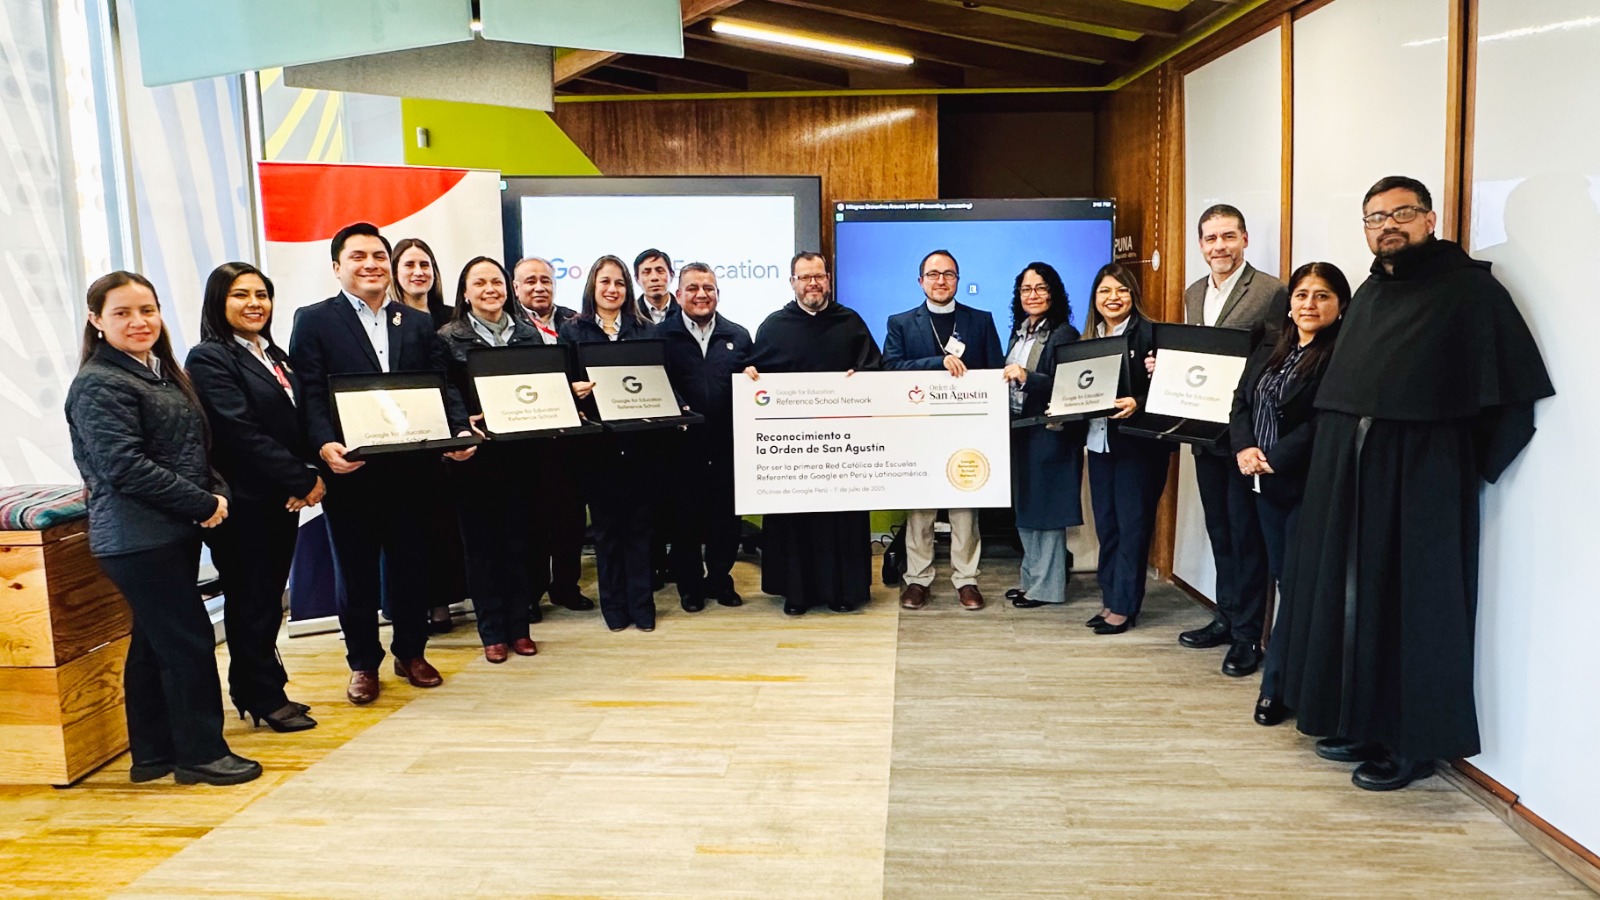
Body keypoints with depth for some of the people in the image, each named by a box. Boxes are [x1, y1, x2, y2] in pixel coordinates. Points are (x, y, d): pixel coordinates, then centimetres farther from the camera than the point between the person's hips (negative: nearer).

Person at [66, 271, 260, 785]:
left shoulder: (162, 372, 14)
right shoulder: (99, 385, -13)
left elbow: (193, 450, 19)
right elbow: (124, 466, -21)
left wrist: (217, 491, 2)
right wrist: (203, 504, -18)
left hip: (174, 531, 9)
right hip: (140, 538, -9)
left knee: (154, 642, 15)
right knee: (189, 642, -4)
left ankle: (152, 754, 25)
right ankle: (201, 754, 8)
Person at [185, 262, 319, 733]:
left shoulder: (274, 356, 15)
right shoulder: (209, 359, -10)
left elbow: (299, 424, 13)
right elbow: (242, 433, -18)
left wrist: (313, 476, -5)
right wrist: (302, 480, -17)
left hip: (283, 499, 7)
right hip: (244, 501, -7)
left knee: (268, 598, 14)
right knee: (251, 601, 4)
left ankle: (257, 690, 27)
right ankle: (265, 699, 15)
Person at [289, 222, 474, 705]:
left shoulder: (420, 323, 11)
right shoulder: (313, 321, 1)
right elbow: (311, 395, -8)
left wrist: (459, 431, -12)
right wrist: (324, 444, -25)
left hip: (411, 467, 3)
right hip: (350, 470, -3)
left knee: (412, 565, 12)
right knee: (356, 571, 10)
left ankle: (411, 652, 29)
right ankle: (363, 663, 23)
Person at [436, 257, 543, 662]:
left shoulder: (528, 333, 12)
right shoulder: (449, 338, 3)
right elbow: (445, 392, -5)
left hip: (520, 450, 2)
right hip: (475, 455, -2)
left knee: (520, 540, 6)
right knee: (482, 543, 4)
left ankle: (519, 627, 18)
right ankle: (492, 631, 14)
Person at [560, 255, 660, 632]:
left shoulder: (645, 330, 9)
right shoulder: (573, 331, 6)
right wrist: (575, 388, -19)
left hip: (639, 435, 1)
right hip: (597, 439, -1)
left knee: (638, 521, 5)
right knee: (606, 522, 6)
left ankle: (641, 602, 13)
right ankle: (614, 604, 16)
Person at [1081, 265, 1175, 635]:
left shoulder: (1149, 334, -7)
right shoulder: (1088, 338, 13)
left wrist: (1137, 403, -30)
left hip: (1137, 442, -7)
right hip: (1099, 442, 7)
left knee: (1132, 524, 0)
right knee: (1105, 524, 11)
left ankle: (1124, 606, 6)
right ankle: (1109, 599, 20)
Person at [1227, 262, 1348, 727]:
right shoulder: (1268, 353, 13)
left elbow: (1325, 422, -19)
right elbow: (1241, 403, 11)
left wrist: (1275, 458, -16)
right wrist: (1245, 448, -6)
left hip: (1309, 486, -7)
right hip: (1267, 485, 7)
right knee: (1283, 580, 13)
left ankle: (1275, 684, 9)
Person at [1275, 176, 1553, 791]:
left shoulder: (1470, 288, -5)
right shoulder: (1367, 295, 16)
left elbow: (1520, 390, -10)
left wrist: (1471, 464, -8)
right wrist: (1334, 459, 7)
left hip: (1422, 478, -7)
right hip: (1348, 475, 7)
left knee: (1415, 607, 0)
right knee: (1350, 597, 10)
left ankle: (1414, 742, 12)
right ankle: (1360, 723, 23)